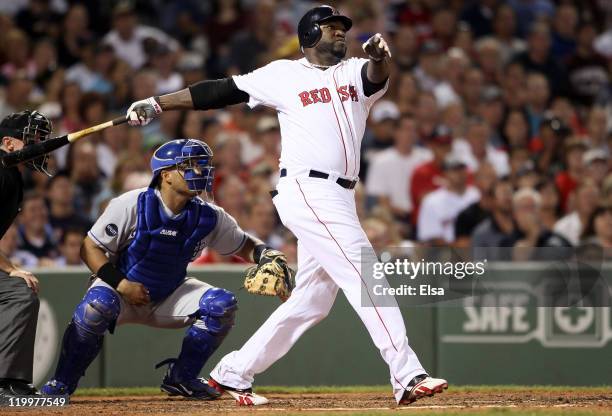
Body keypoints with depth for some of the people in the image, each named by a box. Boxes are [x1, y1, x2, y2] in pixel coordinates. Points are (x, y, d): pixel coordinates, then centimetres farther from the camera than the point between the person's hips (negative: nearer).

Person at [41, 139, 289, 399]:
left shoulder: (208, 217, -8)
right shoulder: (131, 205, -20)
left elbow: (243, 245, 6)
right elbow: (90, 248, -14)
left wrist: (263, 255, -17)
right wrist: (120, 283, -27)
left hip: (169, 297, 4)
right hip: (121, 289, -4)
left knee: (221, 304, -17)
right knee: (98, 303, -38)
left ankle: (181, 378, 0)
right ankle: (62, 384, -21)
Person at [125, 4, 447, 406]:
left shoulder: (355, 72, 16)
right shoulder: (284, 74, 5)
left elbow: (377, 77, -7)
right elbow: (220, 91, 8)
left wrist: (380, 57, -32)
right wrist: (156, 103, 5)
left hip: (340, 199, 7)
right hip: (308, 190, -7)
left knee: (312, 300, 10)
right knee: (367, 275, -16)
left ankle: (232, 374, 20)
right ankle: (407, 377, -21)